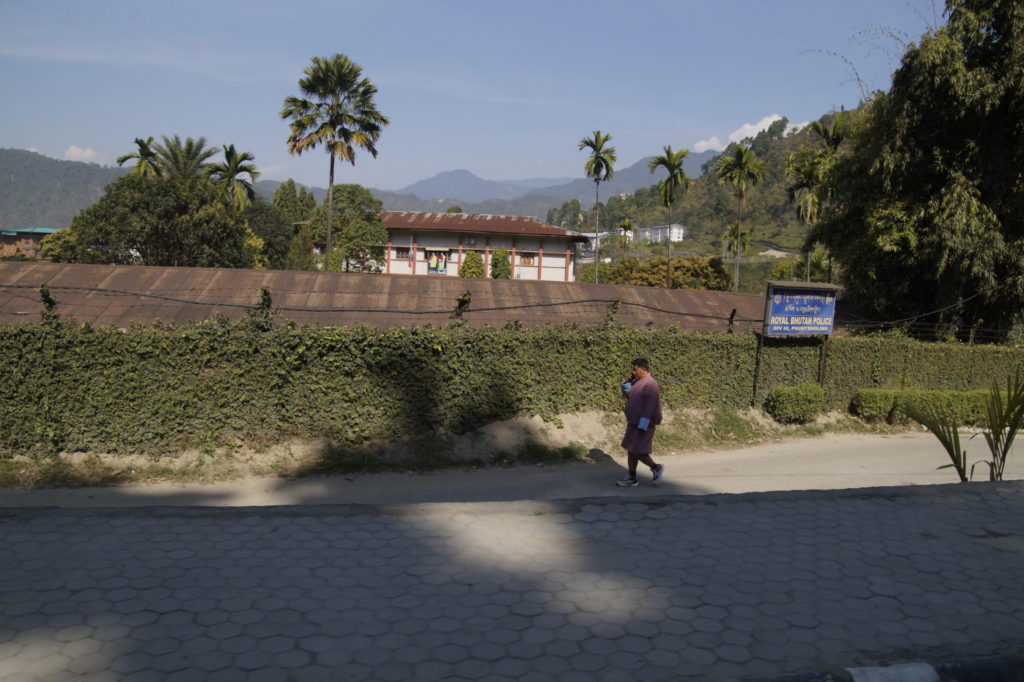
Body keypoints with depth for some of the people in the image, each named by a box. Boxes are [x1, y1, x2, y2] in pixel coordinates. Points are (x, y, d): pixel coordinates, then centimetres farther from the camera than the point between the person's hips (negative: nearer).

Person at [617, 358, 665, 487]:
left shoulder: (650, 384, -19)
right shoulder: (638, 382, 10)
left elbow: (649, 406, -24)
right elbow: (626, 392, 23)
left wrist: (642, 426, -26)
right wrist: (627, 381, 3)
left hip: (643, 424, -10)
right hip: (634, 423, 10)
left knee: (637, 452, -6)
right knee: (630, 450, 11)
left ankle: (656, 468, 13)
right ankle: (631, 478, 17)